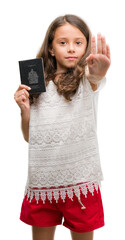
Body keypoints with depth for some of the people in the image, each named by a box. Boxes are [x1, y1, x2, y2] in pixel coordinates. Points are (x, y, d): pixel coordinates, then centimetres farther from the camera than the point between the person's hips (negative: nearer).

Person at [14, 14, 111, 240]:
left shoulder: (85, 79, -3)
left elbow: (95, 77, -30)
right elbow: (29, 137, 9)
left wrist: (98, 74, -53)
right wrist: (24, 110, -9)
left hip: (79, 178, -3)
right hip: (42, 180, 3)